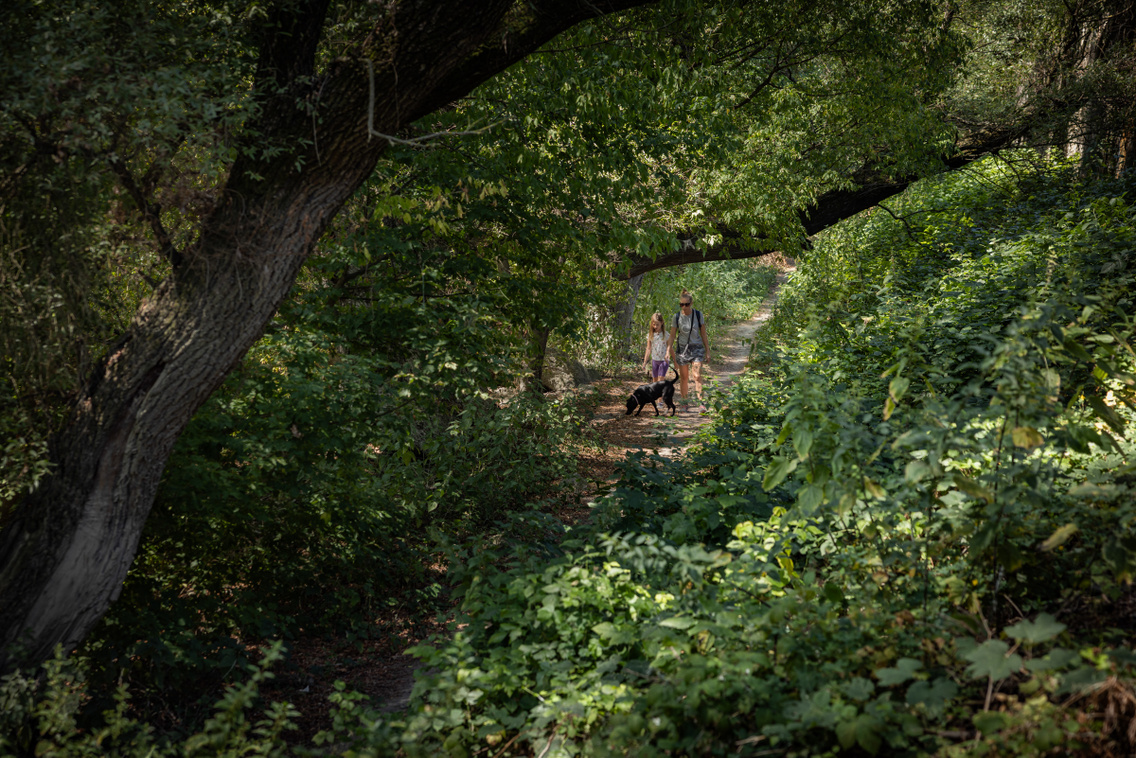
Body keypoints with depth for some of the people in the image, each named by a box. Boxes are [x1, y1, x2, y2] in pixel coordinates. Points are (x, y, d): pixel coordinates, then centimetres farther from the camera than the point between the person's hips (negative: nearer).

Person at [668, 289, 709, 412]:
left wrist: (707, 350, 5)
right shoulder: (677, 317, -5)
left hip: (697, 348, -1)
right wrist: (668, 351, -7)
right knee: (683, 376, 7)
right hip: (682, 348, 1)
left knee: (697, 375, -13)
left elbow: (703, 334, 4)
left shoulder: (698, 315, -4)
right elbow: (672, 336, 2)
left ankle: (700, 403, -17)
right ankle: (683, 399, 23)